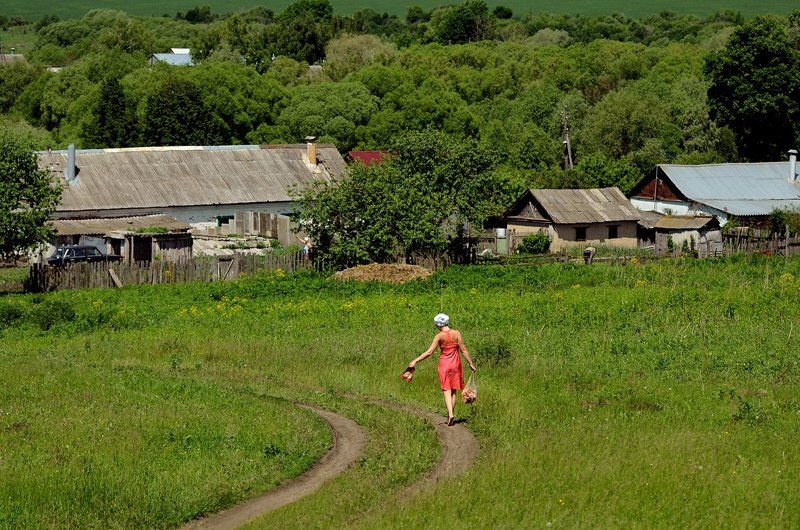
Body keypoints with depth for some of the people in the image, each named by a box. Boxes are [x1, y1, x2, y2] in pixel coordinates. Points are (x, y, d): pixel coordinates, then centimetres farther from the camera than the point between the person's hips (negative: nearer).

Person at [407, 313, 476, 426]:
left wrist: (415, 361, -10)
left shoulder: (439, 336, -10)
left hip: (444, 364, -2)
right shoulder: (456, 334, -4)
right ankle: (450, 415, 15)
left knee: (447, 391, -2)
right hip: (455, 364, 2)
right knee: (453, 391, 12)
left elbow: (429, 352, -14)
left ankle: (450, 414, -20)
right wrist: (471, 363, 8)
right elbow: (463, 350, -1)